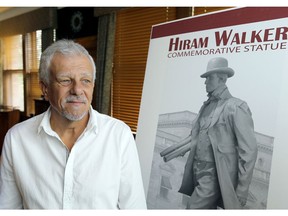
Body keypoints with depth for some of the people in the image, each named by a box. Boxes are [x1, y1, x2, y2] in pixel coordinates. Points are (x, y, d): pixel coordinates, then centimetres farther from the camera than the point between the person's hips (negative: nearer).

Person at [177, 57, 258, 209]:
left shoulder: (236, 107, -11)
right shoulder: (206, 106, 11)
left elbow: (248, 150, -13)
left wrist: (241, 192, -13)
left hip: (215, 176, -7)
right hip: (197, 172, 7)